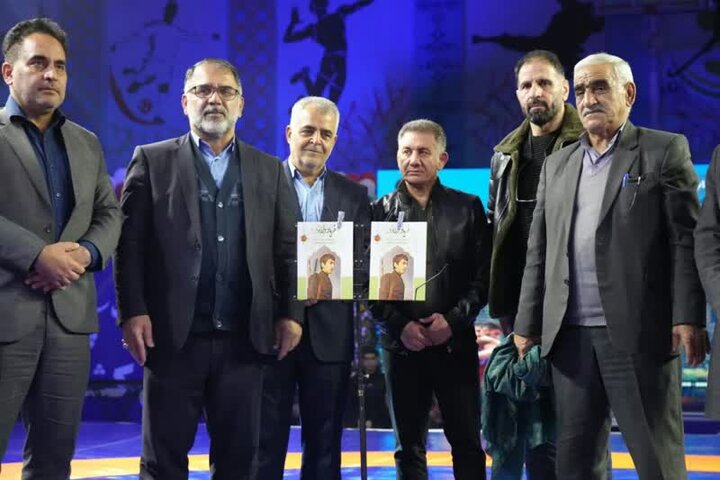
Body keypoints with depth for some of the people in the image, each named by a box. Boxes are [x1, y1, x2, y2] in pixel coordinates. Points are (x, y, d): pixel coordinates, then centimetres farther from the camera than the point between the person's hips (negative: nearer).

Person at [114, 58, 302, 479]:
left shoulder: (269, 170, 13)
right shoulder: (153, 160, 6)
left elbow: (288, 249, 10)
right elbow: (130, 244, 0)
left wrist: (291, 313, 2)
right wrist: (133, 312, -9)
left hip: (244, 338, 2)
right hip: (173, 335, -2)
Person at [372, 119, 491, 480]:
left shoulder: (468, 208, 5)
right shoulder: (381, 211, 5)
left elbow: (484, 274, 1)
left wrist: (454, 319, -11)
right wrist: (400, 325, -10)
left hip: (456, 344, 0)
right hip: (402, 345, 1)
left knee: (467, 444, 4)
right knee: (408, 447, 8)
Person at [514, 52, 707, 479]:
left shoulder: (665, 151, 3)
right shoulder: (557, 165, 17)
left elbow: (687, 239, -4)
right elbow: (539, 252, 16)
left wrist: (689, 317, -13)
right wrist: (527, 325, 11)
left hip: (639, 332, -5)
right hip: (571, 335, 5)